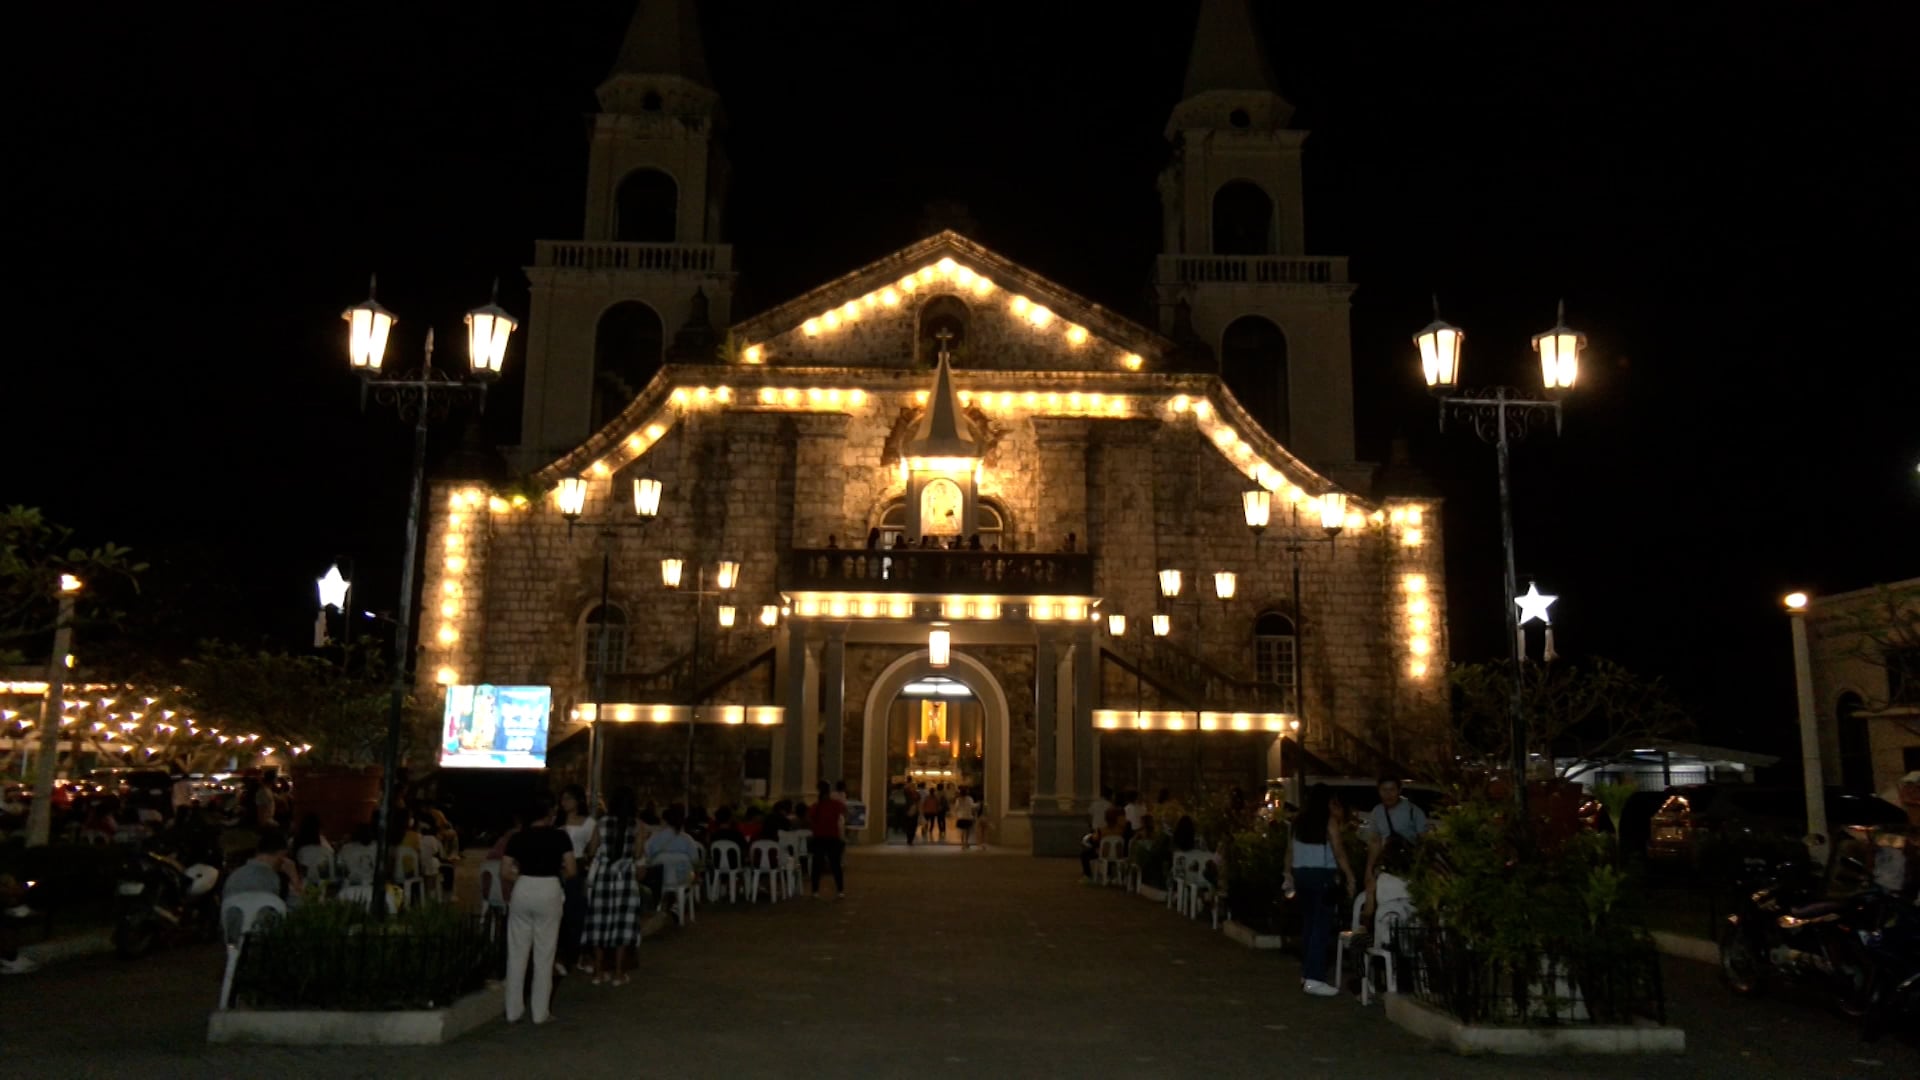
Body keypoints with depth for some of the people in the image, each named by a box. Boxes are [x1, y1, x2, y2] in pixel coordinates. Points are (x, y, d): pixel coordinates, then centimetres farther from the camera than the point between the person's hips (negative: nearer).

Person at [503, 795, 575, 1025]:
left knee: (517, 953, 12)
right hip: (549, 891, -2)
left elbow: (505, 872, 2)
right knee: (544, 955, 6)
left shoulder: (518, 838, 5)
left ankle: (514, 1011, 18)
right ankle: (541, 1012, 10)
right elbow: (571, 870, -5)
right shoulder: (559, 836, -2)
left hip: (522, 891, 2)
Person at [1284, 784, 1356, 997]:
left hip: (1301, 873, 7)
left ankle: (1307, 973, 21)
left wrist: (1289, 874, 21)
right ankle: (1314, 978, -11)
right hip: (1321, 874, -7)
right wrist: (1349, 876, -8)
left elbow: (1290, 849, 13)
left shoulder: (1300, 820, 10)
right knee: (1322, 925, -6)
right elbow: (1338, 852, -13)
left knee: (1308, 923, 16)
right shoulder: (1329, 821, -7)